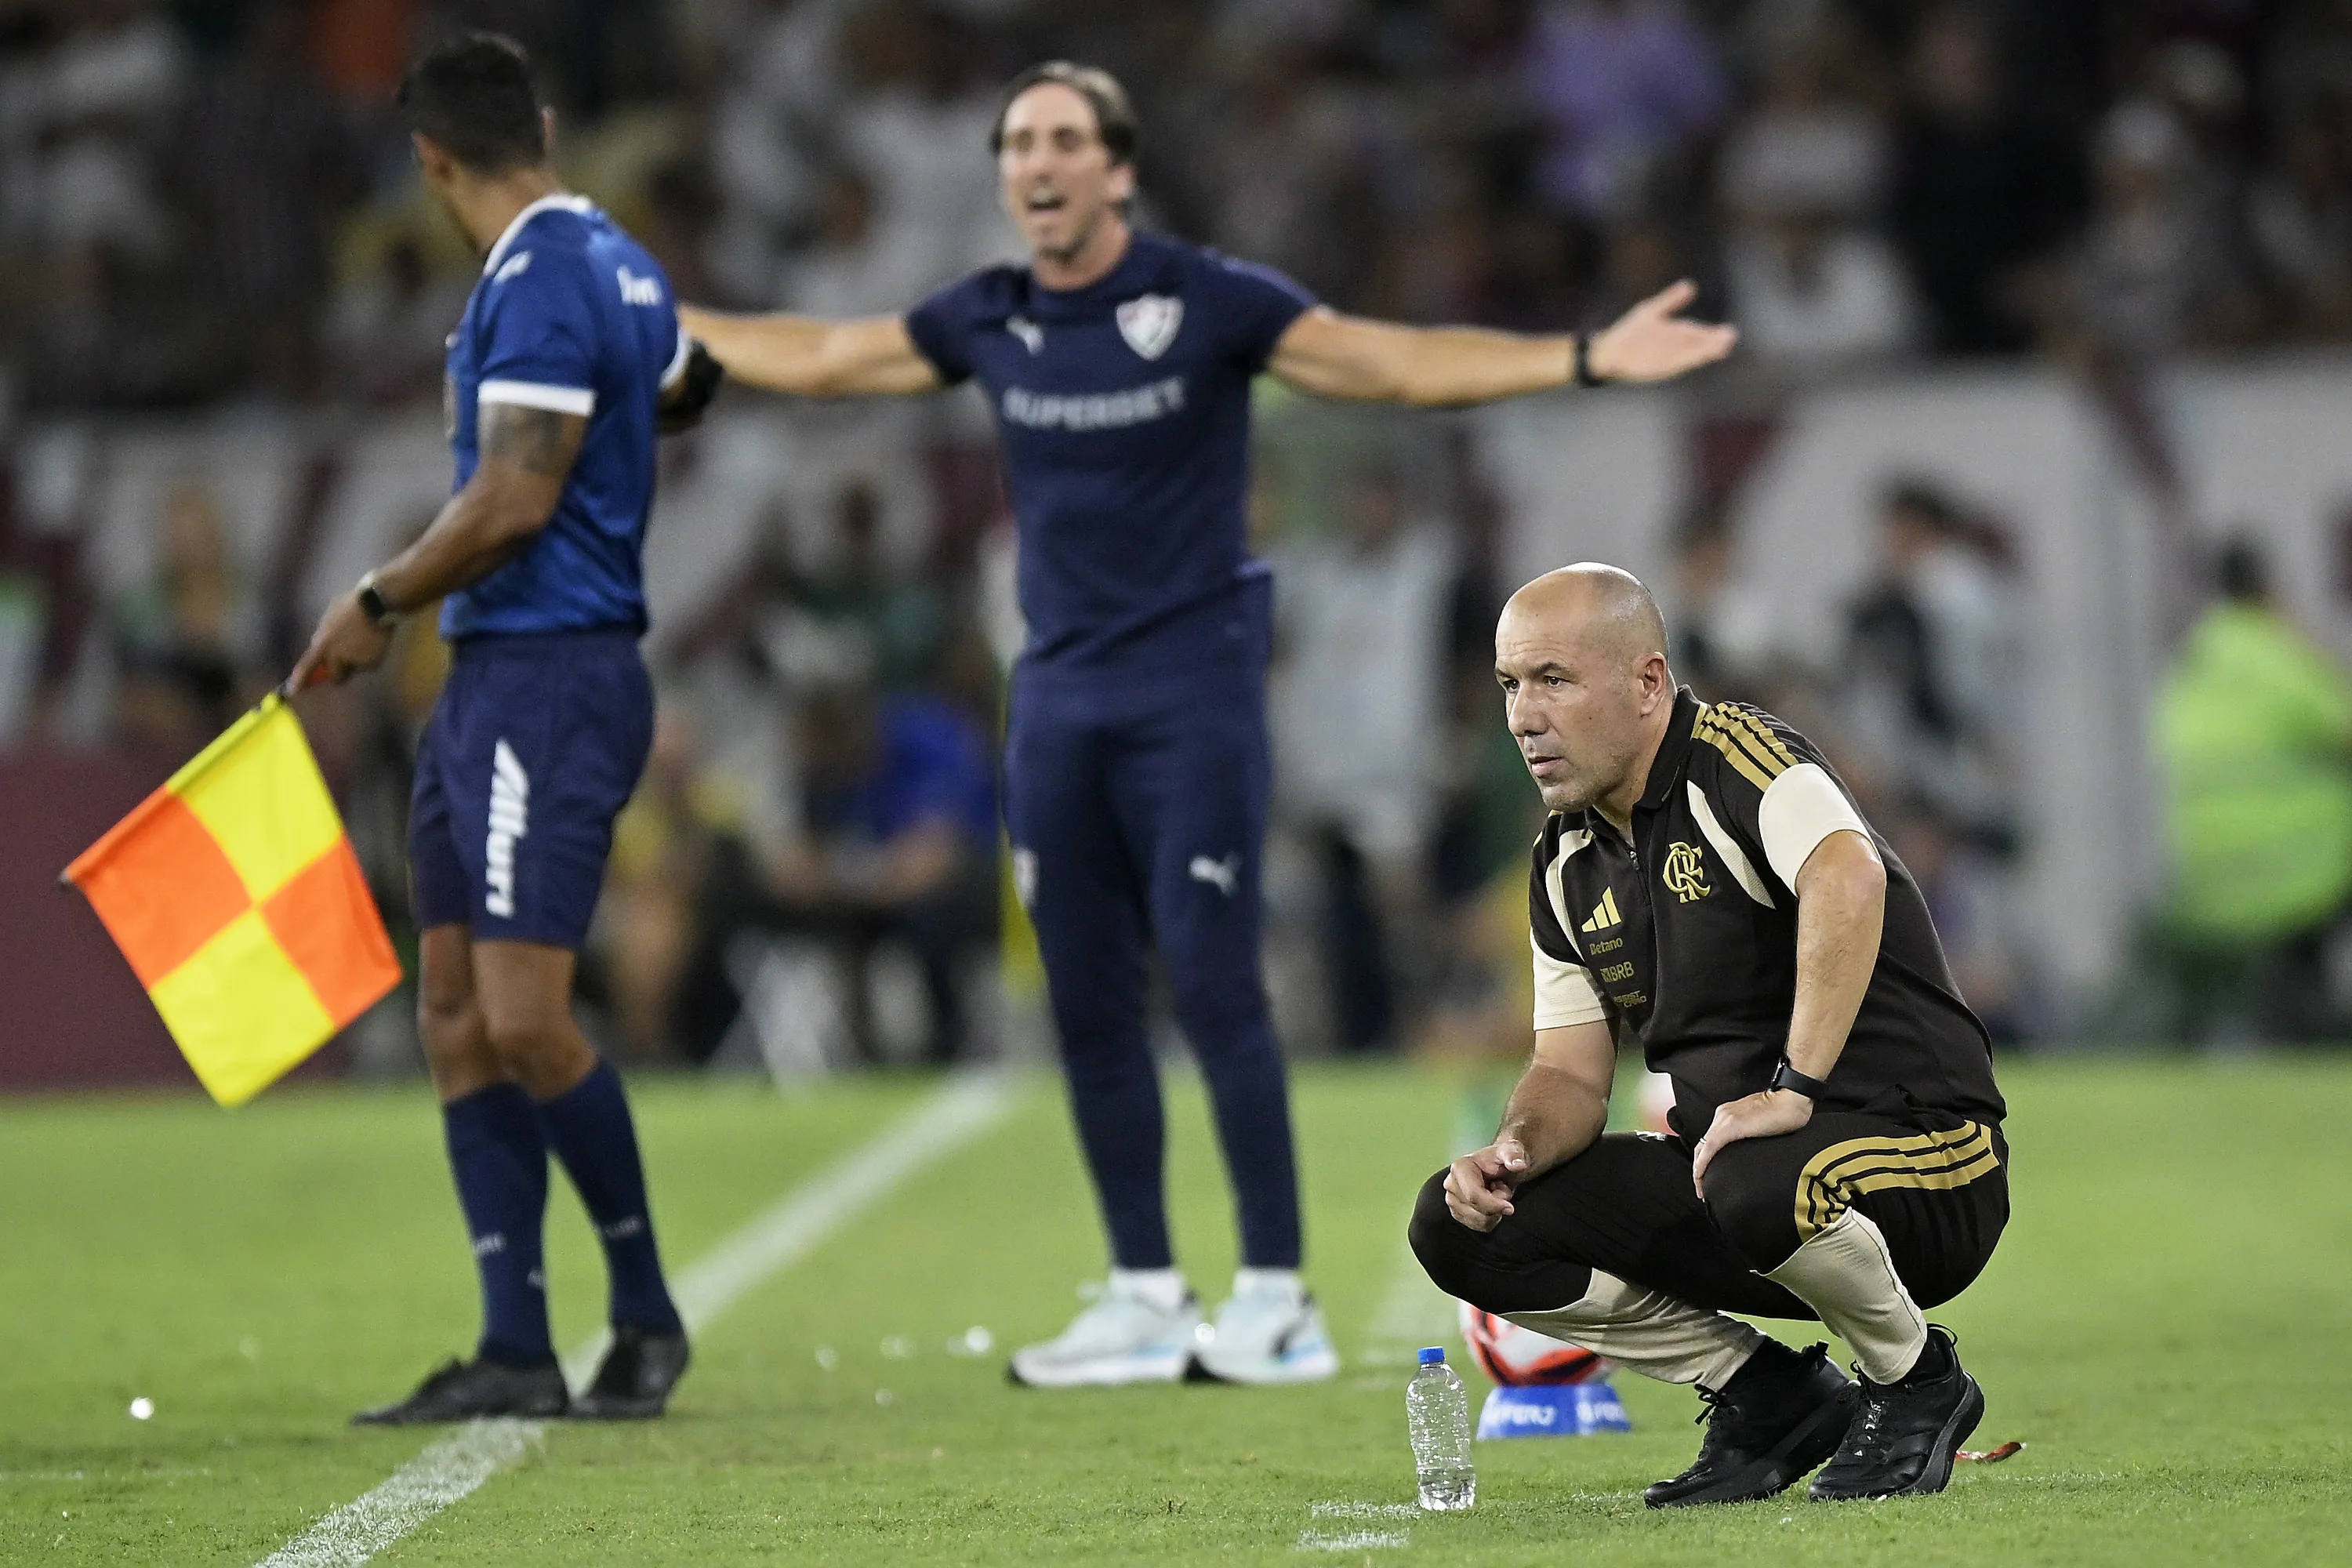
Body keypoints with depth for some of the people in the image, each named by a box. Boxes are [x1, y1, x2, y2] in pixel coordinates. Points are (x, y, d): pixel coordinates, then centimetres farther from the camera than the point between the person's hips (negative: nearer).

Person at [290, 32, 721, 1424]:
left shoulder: (540, 284, -16)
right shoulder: (619, 267, 14)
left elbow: (514, 498, -20)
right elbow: (684, 388, 34)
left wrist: (378, 606, -8)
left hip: (548, 676, -10)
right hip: (492, 684, 10)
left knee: (526, 1017, -11)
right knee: (458, 1015, 7)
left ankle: (647, 1312, 4)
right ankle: (516, 1352, 6)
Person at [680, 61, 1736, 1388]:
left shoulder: (1210, 302, -8)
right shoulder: (988, 324, 6)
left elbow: (1397, 364, -9)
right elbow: (817, 359, 21)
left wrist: (1586, 359, -18)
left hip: (1192, 691, -5)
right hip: (1059, 697, 5)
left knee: (1214, 988, -10)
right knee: (1089, 1004, 5)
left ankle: (1277, 1300, -5)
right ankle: (1147, 1301, 12)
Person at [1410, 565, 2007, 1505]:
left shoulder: (1735, 758, -16)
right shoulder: (1567, 868, 10)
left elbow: (1848, 879, -36)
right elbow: (1572, 1071, 11)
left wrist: (1796, 1090, -39)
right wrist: (1517, 1146, -12)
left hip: (1917, 1157, -8)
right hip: (1718, 1171, 8)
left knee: (1764, 1187, -42)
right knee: (1463, 1226, -4)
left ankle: (1915, 1383, -8)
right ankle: (1771, 1397, 7)